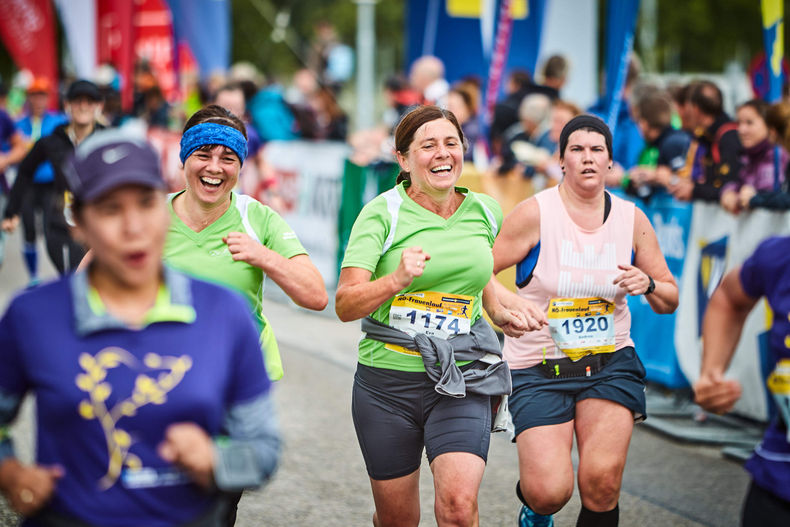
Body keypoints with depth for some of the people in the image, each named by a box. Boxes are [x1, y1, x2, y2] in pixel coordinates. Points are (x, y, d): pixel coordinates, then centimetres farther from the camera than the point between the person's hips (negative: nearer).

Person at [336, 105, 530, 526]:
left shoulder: (486, 212, 5)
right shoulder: (382, 213, -7)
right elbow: (346, 305, -16)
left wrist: (497, 312, 18)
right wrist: (397, 280, -31)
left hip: (461, 381, 2)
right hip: (387, 380, -1)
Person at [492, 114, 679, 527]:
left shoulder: (632, 219, 5)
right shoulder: (535, 213, -6)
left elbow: (670, 300, 11)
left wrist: (648, 285, -11)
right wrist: (510, 303, -22)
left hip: (610, 361, 3)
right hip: (539, 368, -2)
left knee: (602, 485, -16)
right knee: (549, 491, -14)